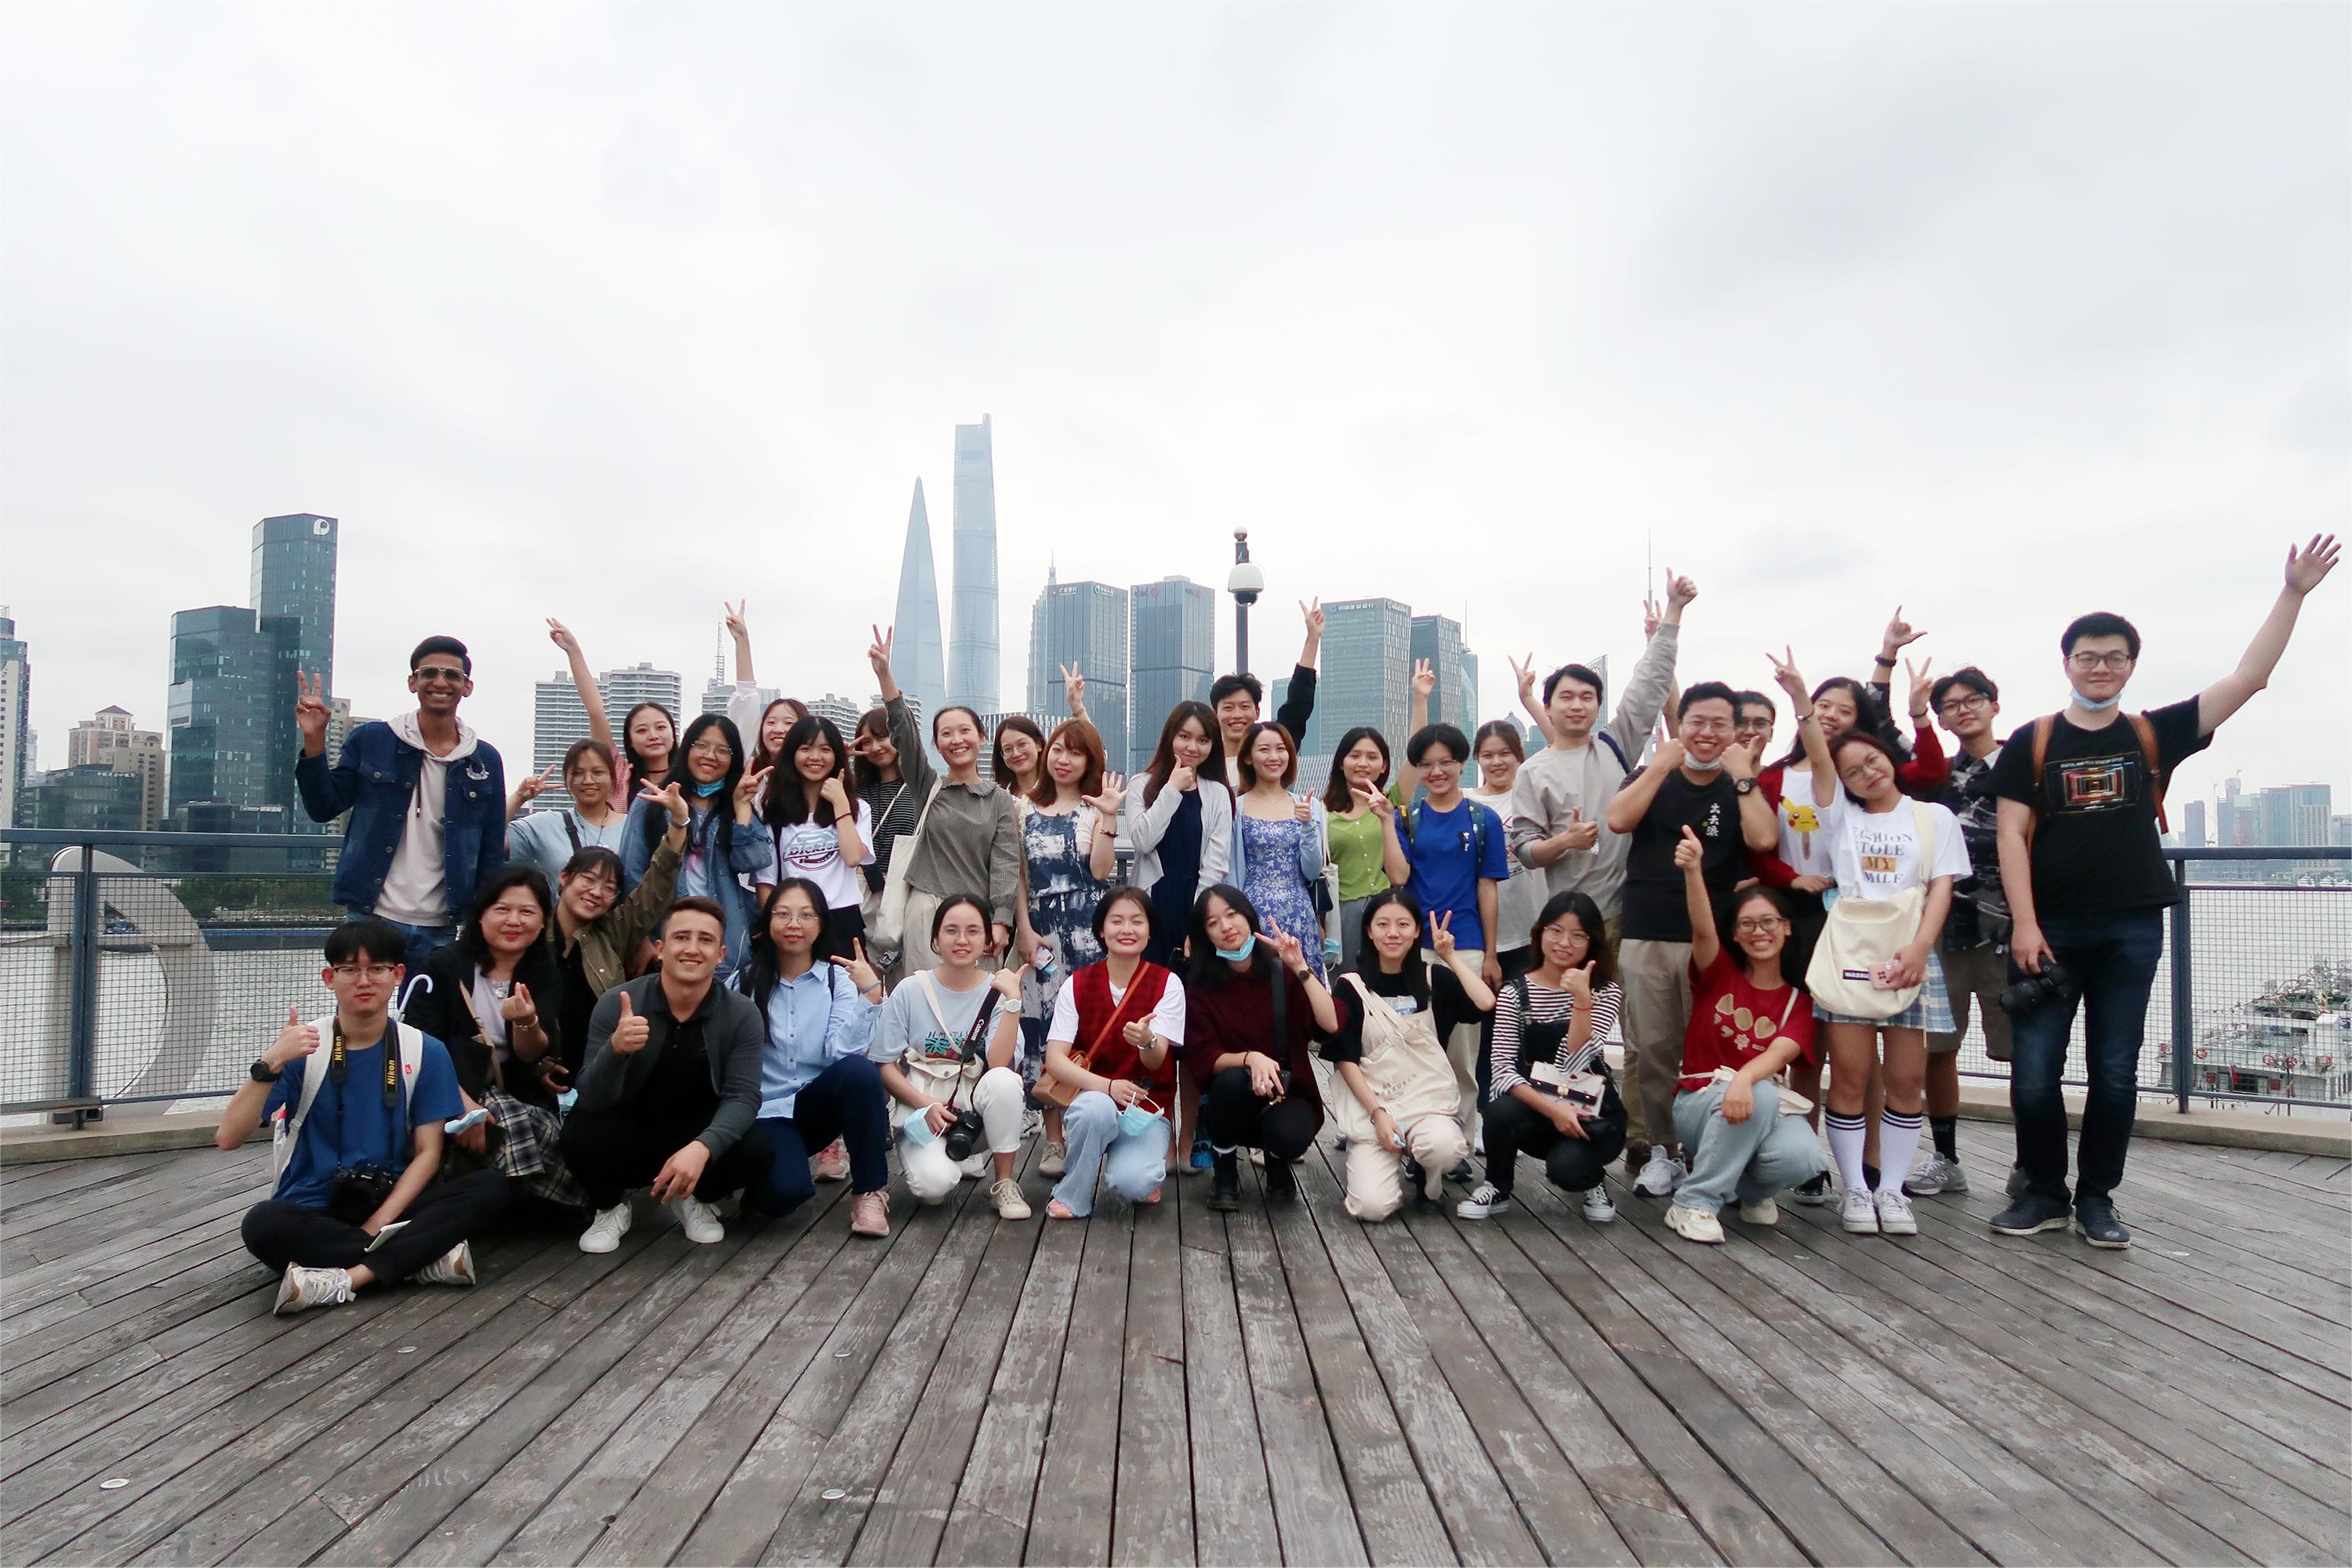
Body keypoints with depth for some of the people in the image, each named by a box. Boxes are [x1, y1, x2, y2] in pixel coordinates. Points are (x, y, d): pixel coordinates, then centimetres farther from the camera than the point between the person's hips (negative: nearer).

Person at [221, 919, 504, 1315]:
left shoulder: (424, 1053, 0)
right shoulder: (301, 1048, -3)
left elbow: (428, 1153, -2)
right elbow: (228, 1138, -11)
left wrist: (378, 1224, -16)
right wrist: (271, 1062, -24)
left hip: (391, 1205, 1)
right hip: (313, 1214, -1)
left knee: (490, 1187, -24)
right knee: (263, 1224, -35)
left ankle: (342, 1279, -29)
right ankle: (427, 1256, -25)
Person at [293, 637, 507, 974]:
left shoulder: (485, 760, 4)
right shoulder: (371, 740, 2)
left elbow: (492, 856, 8)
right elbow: (323, 808, 3)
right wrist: (314, 742, -10)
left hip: (440, 932, 1)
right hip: (370, 920, -1)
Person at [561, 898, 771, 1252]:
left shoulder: (742, 1015, -13)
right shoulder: (617, 1004, -16)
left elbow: (743, 1097, -20)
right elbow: (592, 1100, -20)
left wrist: (702, 1147, -40)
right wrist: (615, 1048, -43)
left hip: (701, 1138, 1)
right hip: (628, 1137, 0)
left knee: (757, 1151, -28)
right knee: (582, 1132, -31)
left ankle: (700, 1200, 8)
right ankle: (610, 1207, 4)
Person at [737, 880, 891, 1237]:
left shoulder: (839, 978, 0)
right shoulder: (747, 980, 0)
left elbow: (842, 1051, -17)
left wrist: (870, 993, -25)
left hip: (818, 1106, 1)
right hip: (766, 1111, -1)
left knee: (860, 1070, -32)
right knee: (784, 1191, -31)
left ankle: (869, 1191, -14)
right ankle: (756, 1175, 9)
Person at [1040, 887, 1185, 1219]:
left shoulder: (1167, 984, -5)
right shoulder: (1077, 984, -2)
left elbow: (1156, 1062, -14)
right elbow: (1055, 1060, -11)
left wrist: (1147, 1041, -39)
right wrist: (1107, 1086, -27)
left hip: (1147, 1108, 0)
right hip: (1090, 1097, 0)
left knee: (1132, 1183, -28)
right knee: (1099, 1108, -36)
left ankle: (1145, 1166, 10)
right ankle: (1072, 1197, -11)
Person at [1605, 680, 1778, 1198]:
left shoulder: (1742, 788, 11)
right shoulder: (1652, 778, 13)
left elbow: (1763, 839, -9)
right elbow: (1618, 820, -7)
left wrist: (1741, 774, -6)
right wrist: (1664, 763, -6)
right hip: (1645, 937, 1)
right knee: (1651, 1052, 3)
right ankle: (1661, 1150, 14)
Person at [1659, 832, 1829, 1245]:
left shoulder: (1797, 999, 2)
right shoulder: (1720, 973, -1)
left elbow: (1780, 1052, -17)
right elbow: (1702, 930, -23)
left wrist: (1745, 1078, -41)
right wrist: (1692, 870, -43)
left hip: (1767, 1106, 2)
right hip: (1699, 1103, -2)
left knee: (1802, 1159, -31)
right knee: (1762, 1095, -35)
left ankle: (1752, 1189, 6)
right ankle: (1694, 1203, -21)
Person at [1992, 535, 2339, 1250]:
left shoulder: (2155, 735, 7)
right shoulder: (2031, 743, 2)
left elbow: (2246, 680, 1)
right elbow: (2012, 835, -2)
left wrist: (2294, 593, -4)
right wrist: (2024, 922, -10)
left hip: (2132, 930, 1)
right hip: (2048, 929, -1)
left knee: (2115, 1074, 7)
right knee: (2034, 1072, 0)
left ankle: (2096, 1199, 20)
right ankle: (2044, 1193, 16)